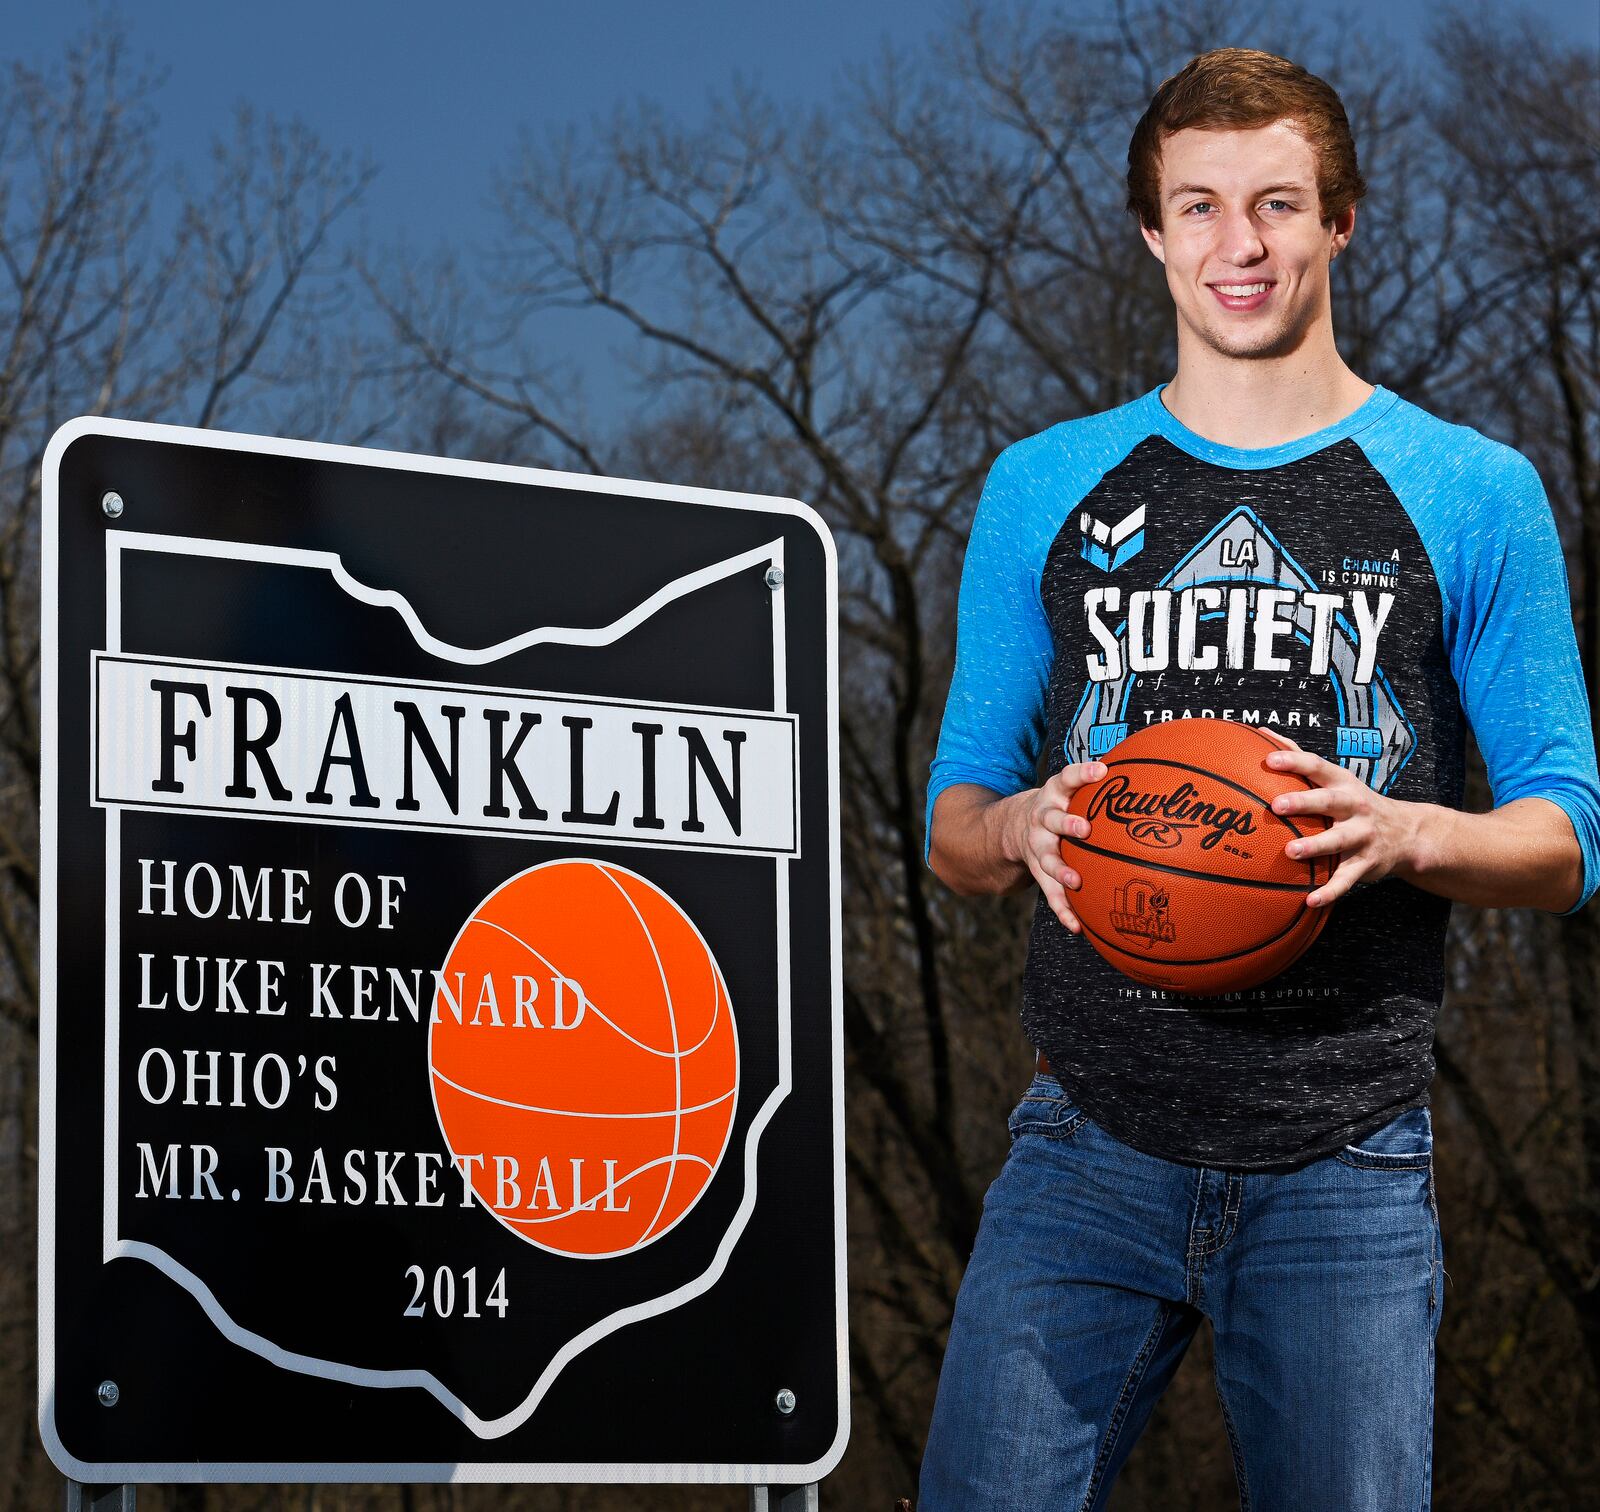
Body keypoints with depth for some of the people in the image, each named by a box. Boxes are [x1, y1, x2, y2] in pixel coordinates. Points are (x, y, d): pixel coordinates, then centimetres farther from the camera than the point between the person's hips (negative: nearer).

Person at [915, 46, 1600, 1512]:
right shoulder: (1045, 490, 11)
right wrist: (1024, 826, -9)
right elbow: (952, 823, 15)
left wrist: (1405, 832, -16)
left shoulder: (1472, 495, 5)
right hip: (1092, 1150, 1)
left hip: (1346, 1167, -1)